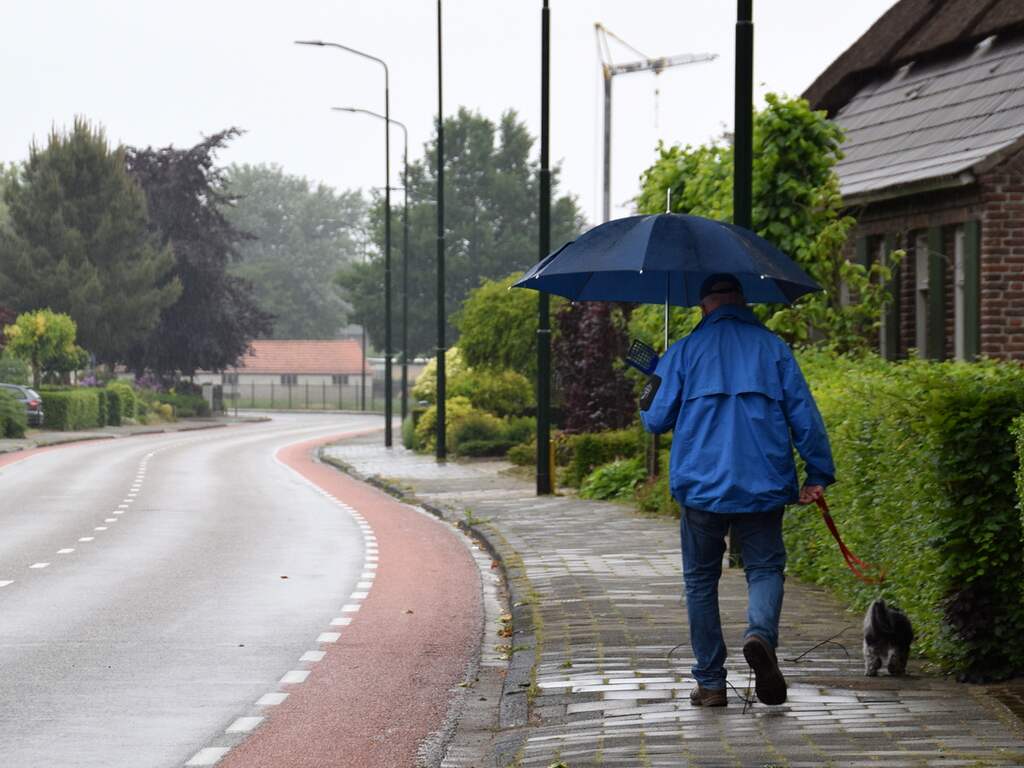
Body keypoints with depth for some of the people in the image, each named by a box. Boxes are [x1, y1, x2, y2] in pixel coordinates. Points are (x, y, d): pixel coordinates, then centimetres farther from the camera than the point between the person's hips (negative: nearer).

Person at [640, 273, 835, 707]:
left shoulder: (684, 352, 4)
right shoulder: (772, 347, 7)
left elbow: (655, 419, 4)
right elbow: (804, 414, 2)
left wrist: (650, 392, 26)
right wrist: (819, 474, 6)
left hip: (700, 488, 0)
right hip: (763, 487, 0)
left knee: (701, 581, 10)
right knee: (765, 568, 8)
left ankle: (710, 684, 10)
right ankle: (760, 634, -24)